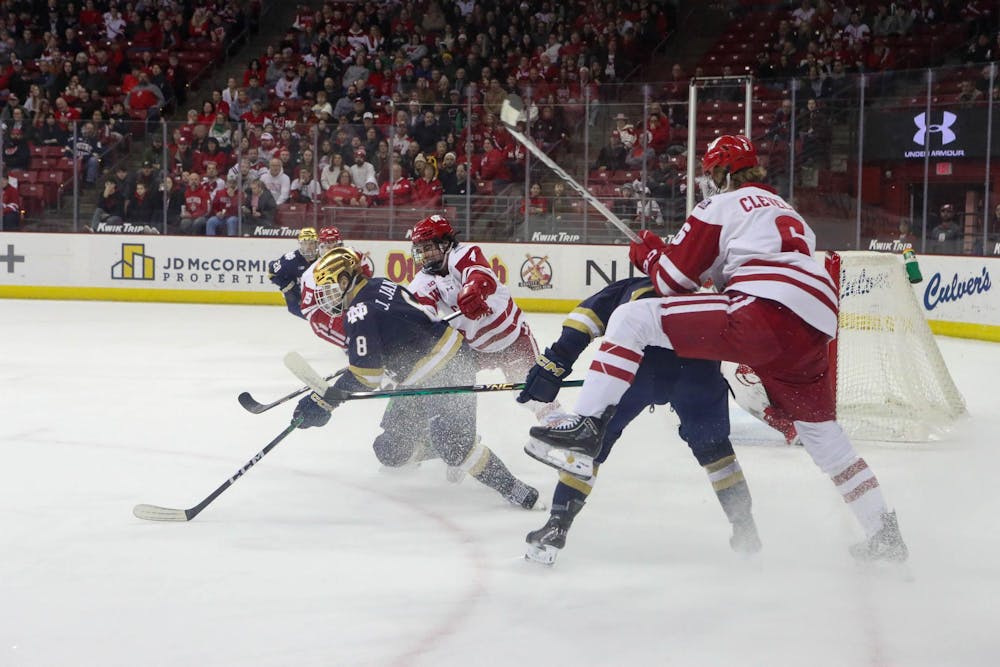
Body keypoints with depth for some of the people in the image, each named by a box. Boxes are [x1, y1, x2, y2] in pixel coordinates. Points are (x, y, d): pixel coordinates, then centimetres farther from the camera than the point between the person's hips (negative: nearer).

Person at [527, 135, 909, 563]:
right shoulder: (787, 213, 36)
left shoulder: (722, 205, 13)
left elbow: (674, 279, 8)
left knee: (632, 319, -3)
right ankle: (884, 535, 28)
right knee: (823, 435, 26)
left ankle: (587, 428, -16)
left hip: (762, 315, -7)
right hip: (815, 331, 8)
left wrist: (648, 253, 28)